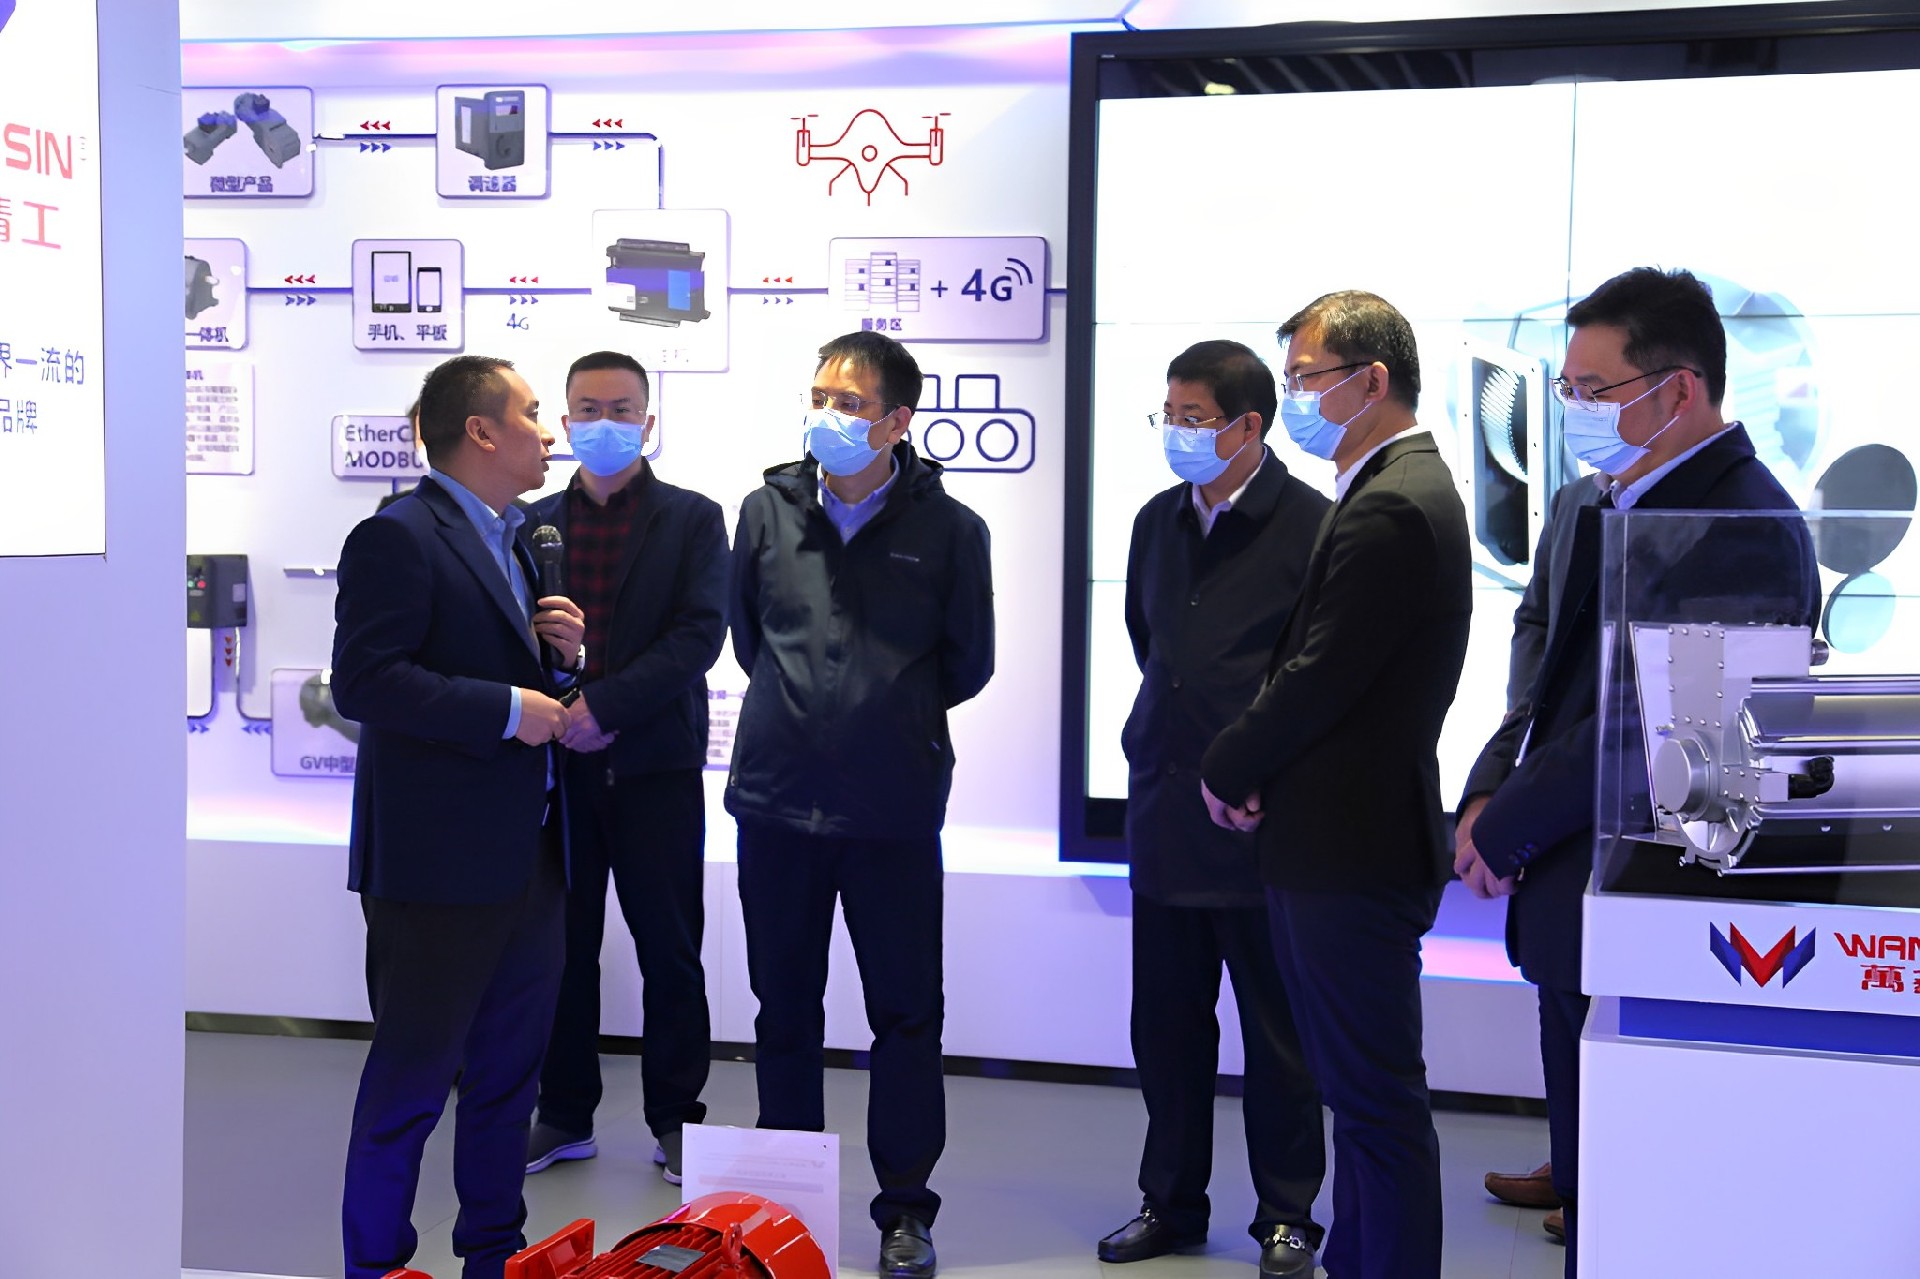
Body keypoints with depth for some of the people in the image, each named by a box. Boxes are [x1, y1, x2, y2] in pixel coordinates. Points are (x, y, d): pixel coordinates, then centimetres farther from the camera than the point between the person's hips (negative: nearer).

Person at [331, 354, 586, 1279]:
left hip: (528, 855, 9)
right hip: (440, 863, -9)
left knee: (508, 1071, 16)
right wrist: (507, 708, -21)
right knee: (411, 1075, 2)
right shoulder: (398, 538, -12)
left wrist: (561, 655, 2)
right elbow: (365, 683, -21)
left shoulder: (511, 542, 17)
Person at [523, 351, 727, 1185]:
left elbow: (700, 633, -9)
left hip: (655, 766, -2)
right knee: (561, 945, 9)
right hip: (559, 765, 3)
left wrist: (603, 704, -17)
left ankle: (675, 1117, 16)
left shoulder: (692, 520, 2)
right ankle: (565, 1117, 22)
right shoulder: (536, 523, 11)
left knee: (669, 948, 4)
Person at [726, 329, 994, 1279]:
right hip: (776, 798, 3)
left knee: (906, 1014, 5)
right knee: (784, 1008, 12)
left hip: (894, 807, -2)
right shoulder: (768, 509, 3)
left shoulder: (948, 528, -4)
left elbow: (969, 665, 6)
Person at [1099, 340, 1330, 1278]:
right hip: (1164, 809, 6)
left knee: (1276, 1030, 7)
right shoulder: (1158, 521, 10)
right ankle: (1171, 1202, 27)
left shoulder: (1310, 526, -11)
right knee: (1166, 1023, 13)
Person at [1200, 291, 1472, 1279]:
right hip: (1357, 837, 11)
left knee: (1377, 1102, -2)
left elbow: (1320, 678, -20)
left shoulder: (1390, 508, -18)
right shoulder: (1404, 488, 15)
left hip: (1352, 853, -11)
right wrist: (1250, 766, 4)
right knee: (1359, 1093, 19)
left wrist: (1227, 771, -5)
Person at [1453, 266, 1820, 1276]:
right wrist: (1487, 793, 1)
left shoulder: (1746, 530, -16)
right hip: (1572, 899, 9)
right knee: (1585, 1178, 17)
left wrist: (1507, 827, -14)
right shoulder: (1583, 508, 12)